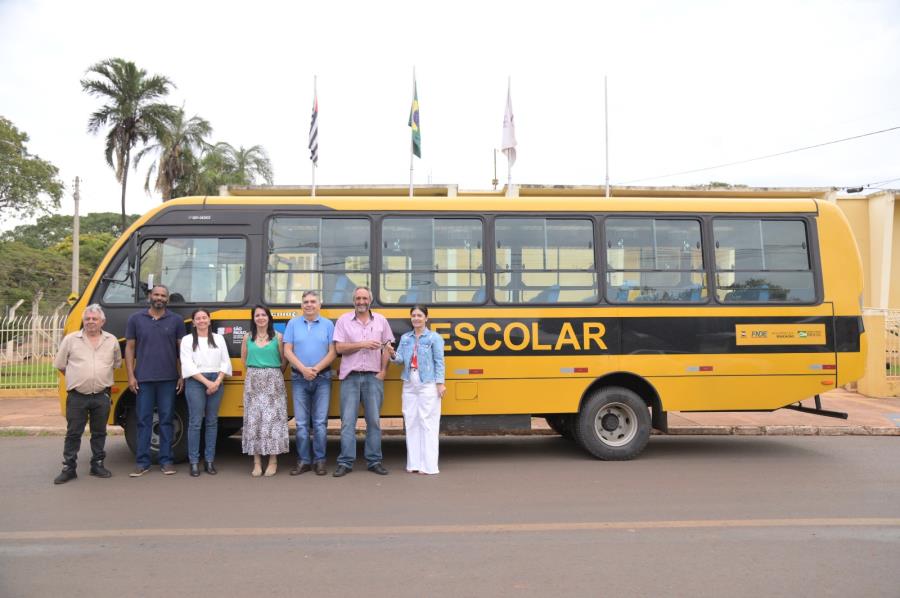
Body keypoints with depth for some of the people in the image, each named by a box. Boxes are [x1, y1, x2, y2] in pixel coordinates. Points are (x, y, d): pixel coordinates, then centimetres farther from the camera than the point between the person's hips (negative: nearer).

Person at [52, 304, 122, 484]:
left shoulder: (112, 341, 5)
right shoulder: (71, 339, 1)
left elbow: (117, 363, 16)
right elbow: (60, 365, 8)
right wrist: (76, 379, 9)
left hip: (102, 396, 2)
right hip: (77, 396, -1)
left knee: (99, 433, 10)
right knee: (73, 433, 3)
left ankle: (97, 464, 21)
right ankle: (68, 468, 11)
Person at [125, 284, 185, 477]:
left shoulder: (176, 320, 5)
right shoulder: (135, 319, 6)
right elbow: (130, 348, 6)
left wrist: (182, 376, 0)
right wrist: (130, 376, -1)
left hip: (169, 379, 0)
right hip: (143, 379, 0)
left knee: (166, 420, 5)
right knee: (144, 420, 4)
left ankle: (166, 461, 12)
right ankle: (142, 462, 10)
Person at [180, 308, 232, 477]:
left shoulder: (219, 339, 12)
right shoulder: (187, 340, 3)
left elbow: (225, 362, 8)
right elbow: (188, 365, -6)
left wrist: (217, 382, -7)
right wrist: (206, 382, -12)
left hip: (216, 382, 3)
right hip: (195, 382, -3)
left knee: (212, 422, 6)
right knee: (195, 422, -5)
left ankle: (209, 460, 11)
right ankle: (194, 462, 1)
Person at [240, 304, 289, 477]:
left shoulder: (277, 337, 0)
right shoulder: (248, 337, 8)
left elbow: (283, 359, 4)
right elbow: (244, 359, 18)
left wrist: (273, 372, 5)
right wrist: (255, 370, 11)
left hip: (273, 381, -2)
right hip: (253, 381, 2)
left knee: (273, 419, -3)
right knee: (254, 419, 1)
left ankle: (273, 461, 5)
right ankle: (257, 462, 7)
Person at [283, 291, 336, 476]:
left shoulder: (328, 324, 3)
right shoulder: (293, 323, 5)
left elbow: (332, 352, -1)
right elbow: (287, 351, -1)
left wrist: (316, 369, -13)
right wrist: (303, 369, -13)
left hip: (322, 378, -1)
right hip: (299, 379, 1)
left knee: (320, 422, 1)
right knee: (301, 422, 4)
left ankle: (319, 460, 9)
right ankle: (303, 461, 11)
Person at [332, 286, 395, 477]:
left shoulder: (381, 320, 7)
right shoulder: (343, 320, 2)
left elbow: (387, 348, 7)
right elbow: (339, 348, -5)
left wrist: (383, 371, -3)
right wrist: (362, 344, -14)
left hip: (373, 377, 1)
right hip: (350, 377, -1)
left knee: (374, 420, 5)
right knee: (348, 421, 0)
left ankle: (374, 461, 12)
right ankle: (345, 462, 6)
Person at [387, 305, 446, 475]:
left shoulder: (434, 338, -3)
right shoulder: (405, 338, 11)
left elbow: (439, 362, -5)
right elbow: (401, 359, 6)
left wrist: (440, 383, -11)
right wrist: (392, 354, -16)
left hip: (428, 385, -5)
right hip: (409, 385, 5)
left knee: (427, 422, -4)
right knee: (411, 422, 7)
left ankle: (428, 464, 1)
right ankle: (414, 463, 14)